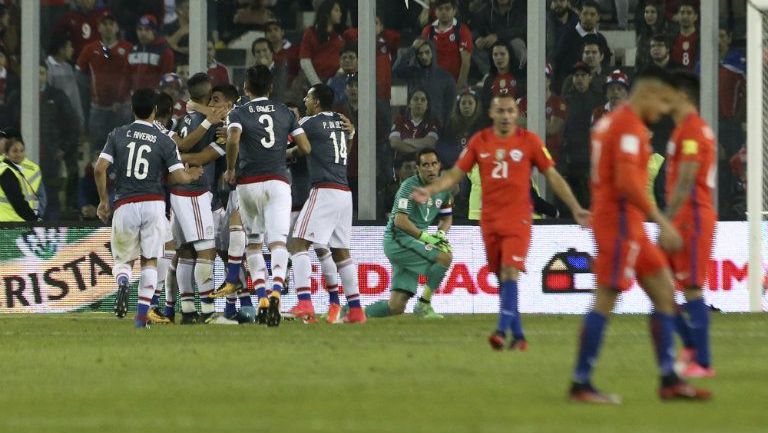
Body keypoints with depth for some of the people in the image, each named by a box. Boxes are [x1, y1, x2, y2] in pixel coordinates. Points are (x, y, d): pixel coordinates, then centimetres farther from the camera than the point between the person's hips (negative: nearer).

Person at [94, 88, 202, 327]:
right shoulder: (164, 141, 0)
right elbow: (179, 176, -4)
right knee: (149, 260, 8)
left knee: (123, 259, 16)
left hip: (124, 206, 1)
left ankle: (123, 284, -19)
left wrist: (103, 200, 8)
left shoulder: (118, 135, 3)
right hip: (154, 204, -1)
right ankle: (142, 314, -4)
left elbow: (100, 168, -3)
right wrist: (190, 176, 19)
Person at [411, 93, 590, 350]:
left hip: (518, 220, -3)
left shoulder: (529, 141, 0)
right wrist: (429, 191, -7)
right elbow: (455, 174, 9)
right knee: (503, 278, 7)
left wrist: (575, 208, -1)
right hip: (490, 220, 3)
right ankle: (518, 335, 15)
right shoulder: (480, 141, 6)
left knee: (510, 273, -17)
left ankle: (502, 331, -23)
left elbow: (553, 177, 4)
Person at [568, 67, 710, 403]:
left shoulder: (612, 121, 17)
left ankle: (669, 381, 8)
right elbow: (627, 182, -24)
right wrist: (661, 221, -22)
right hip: (620, 224, -11)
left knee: (664, 293, 9)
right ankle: (581, 385, -3)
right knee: (604, 302, -7)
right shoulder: (629, 126, -14)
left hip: (629, 226, 11)